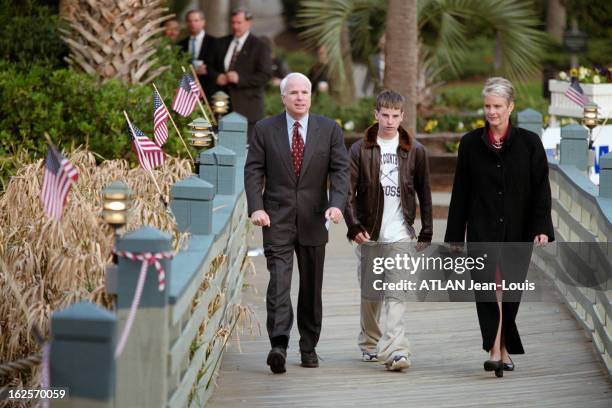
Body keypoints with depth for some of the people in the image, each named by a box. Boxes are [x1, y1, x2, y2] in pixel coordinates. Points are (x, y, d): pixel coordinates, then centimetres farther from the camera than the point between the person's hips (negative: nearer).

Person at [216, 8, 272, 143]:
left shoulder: (259, 46, -2)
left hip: (247, 105, -5)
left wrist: (239, 78, -18)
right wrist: (218, 77, -2)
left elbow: (266, 75, -9)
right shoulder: (223, 43, 14)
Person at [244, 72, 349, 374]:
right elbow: (253, 171, 0)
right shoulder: (264, 130, 3)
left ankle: (309, 347, 22)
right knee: (279, 281, -15)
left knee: (311, 287, 10)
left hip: (313, 220, 2)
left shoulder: (329, 130, 4)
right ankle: (278, 345, -23)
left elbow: (340, 170, -1)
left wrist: (337, 204, -17)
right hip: (277, 219, -2)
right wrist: (256, 208, -14)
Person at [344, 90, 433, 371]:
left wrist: (427, 232, 6)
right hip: (369, 232, 1)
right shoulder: (360, 150, 1)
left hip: (400, 232, -1)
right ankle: (370, 343, 27)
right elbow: (347, 192, -1)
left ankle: (394, 349, -21)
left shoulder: (415, 151, 5)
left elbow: (424, 194, 9)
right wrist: (354, 227, -12)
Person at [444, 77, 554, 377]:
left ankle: (502, 349, 18)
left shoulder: (529, 143, 2)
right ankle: (497, 350, -19)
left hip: (517, 230, 0)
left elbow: (541, 189, 0)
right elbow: (460, 193, 7)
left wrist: (542, 228, -10)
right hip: (482, 230, 0)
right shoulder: (470, 144, 4)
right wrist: (455, 237, 5)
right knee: (489, 286, -12)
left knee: (510, 290, 5)